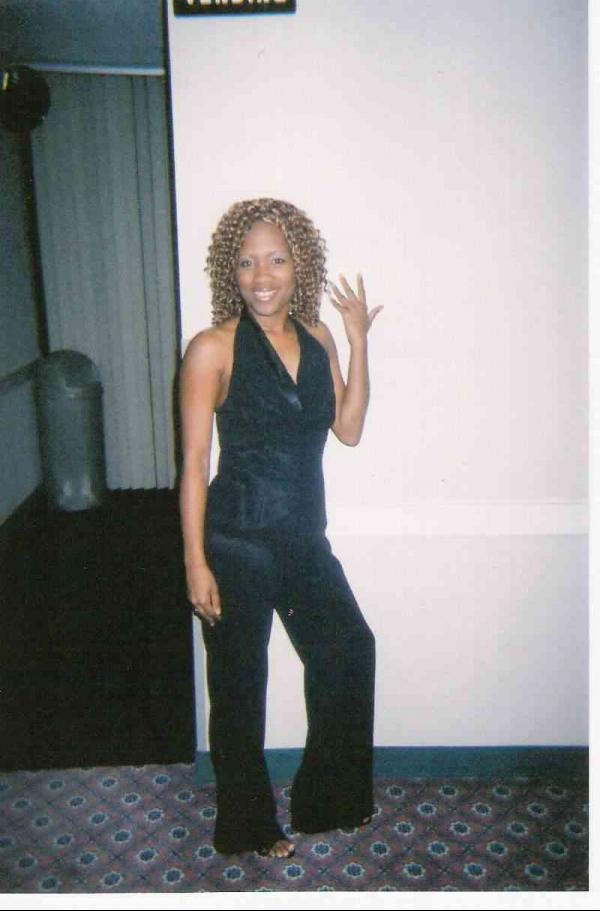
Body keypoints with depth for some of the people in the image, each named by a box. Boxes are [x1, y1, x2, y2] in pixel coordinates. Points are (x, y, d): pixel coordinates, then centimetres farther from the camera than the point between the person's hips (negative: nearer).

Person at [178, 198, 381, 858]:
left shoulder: (316, 339, 6)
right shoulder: (213, 349, -12)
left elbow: (348, 429, 0)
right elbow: (194, 462, -11)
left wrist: (358, 340, -4)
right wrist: (196, 562, -13)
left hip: (302, 536, 6)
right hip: (236, 542, -6)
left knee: (350, 650, 17)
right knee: (239, 685, 11)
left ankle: (331, 798, 42)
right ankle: (247, 826, 37)